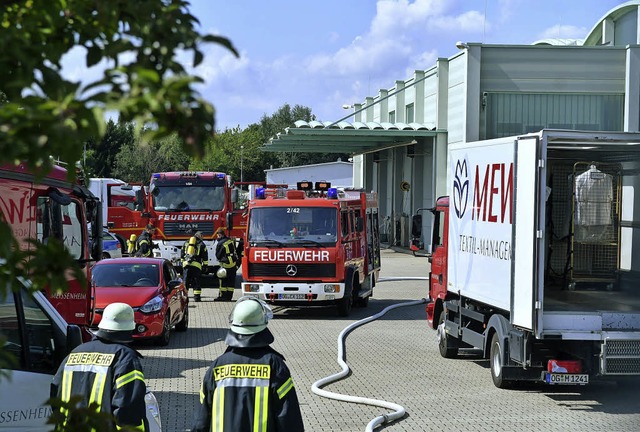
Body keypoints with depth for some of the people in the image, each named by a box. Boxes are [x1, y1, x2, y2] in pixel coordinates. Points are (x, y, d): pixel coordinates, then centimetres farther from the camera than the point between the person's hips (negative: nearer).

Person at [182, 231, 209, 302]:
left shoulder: (186, 242, 17)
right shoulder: (201, 244, 7)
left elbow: (182, 254, 21)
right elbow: (205, 256, 6)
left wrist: (182, 262, 27)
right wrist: (205, 265, 10)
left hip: (186, 264, 3)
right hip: (196, 264, -3)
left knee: (186, 281, 6)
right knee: (196, 281, 1)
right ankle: (197, 296, -4)